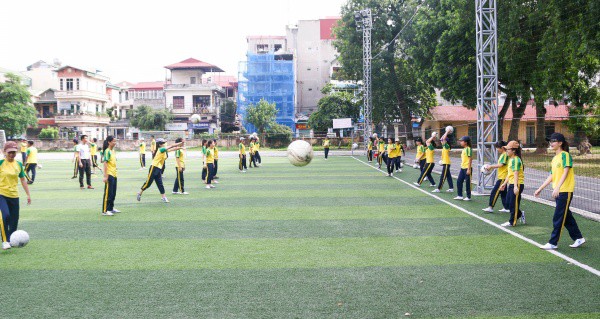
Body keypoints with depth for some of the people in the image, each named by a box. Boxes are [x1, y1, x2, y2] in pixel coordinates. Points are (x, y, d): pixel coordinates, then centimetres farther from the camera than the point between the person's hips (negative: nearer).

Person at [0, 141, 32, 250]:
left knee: (14, 220, 6)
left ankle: (10, 240, 25)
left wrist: (28, 194, 13)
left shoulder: (18, 164, 7)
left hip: (14, 196, 4)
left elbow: (23, 180, 15)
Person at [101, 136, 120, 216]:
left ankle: (111, 208, 26)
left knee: (113, 193, 15)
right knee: (108, 193, -6)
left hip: (114, 175, 9)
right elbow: (105, 163, -18)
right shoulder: (107, 151, -13)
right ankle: (105, 211, -1)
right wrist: (105, 176, -22)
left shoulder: (113, 151, 13)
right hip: (109, 175, -9)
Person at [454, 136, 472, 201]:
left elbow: (470, 159, -17)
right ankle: (460, 195, 15)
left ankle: (468, 197, 9)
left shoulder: (468, 149, -14)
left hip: (467, 168, -9)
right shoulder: (464, 149, 14)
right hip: (462, 168, 9)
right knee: (459, 181, 8)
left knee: (467, 182, 0)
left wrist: (469, 169, -20)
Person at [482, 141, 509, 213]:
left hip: (503, 178, -10)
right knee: (503, 193, 13)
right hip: (501, 177, 10)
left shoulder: (505, 155, -15)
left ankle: (490, 207, -7)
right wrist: (492, 167, 9)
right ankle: (506, 208, 17)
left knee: (494, 192, -9)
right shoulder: (502, 155, 15)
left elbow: (501, 165, -22)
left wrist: (491, 166, -15)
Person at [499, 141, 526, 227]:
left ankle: (512, 222, 8)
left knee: (513, 203, -1)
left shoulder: (515, 160, -17)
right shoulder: (511, 159, 14)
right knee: (508, 202, 14)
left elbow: (516, 174, -25)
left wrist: (515, 186, -30)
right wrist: (504, 183, 24)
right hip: (511, 184, 10)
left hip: (517, 184, -10)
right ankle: (520, 214, 29)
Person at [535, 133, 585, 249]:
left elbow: (566, 172, -20)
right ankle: (578, 238, 26)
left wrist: (557, 187, -30)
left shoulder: (565, 155, -10)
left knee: (558, 218, -5)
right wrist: (540, 189, 17)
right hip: (558, 192, 8)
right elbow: (552, 176, 18)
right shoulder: (554, 158, 15)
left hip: (565, 191, -8)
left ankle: (553, 243, 1)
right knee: (566, 216, 14)